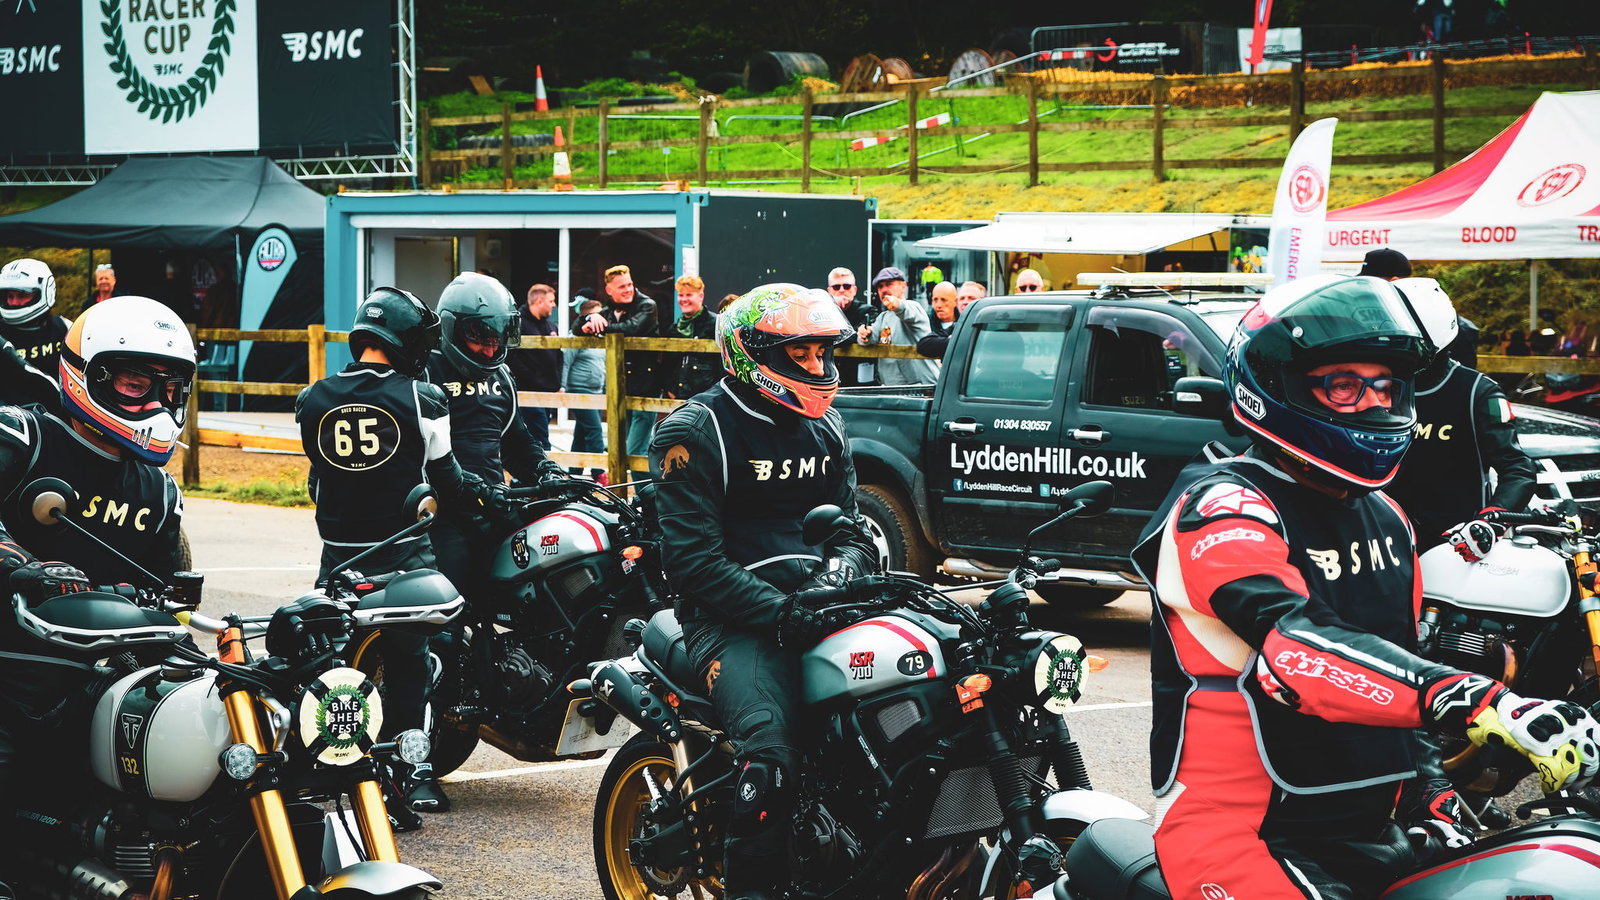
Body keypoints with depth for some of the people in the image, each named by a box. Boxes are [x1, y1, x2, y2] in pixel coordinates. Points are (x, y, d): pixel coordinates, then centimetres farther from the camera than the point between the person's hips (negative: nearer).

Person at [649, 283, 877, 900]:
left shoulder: (825, 428, 19)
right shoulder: (694, 431, -3)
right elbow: (692, 559, -10)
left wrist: (846, 562, -4)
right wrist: (777, 613, -21)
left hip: (817, 606, 6)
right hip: (733, 616, -6)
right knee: (770, 751, -32)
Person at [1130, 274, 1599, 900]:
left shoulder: (1383, 516, 17)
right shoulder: (1220, 508, -14)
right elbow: (1296, 644, -31)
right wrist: (1482, 706, -42)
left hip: (1373, 837, 9)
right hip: (1249, 842, -9)